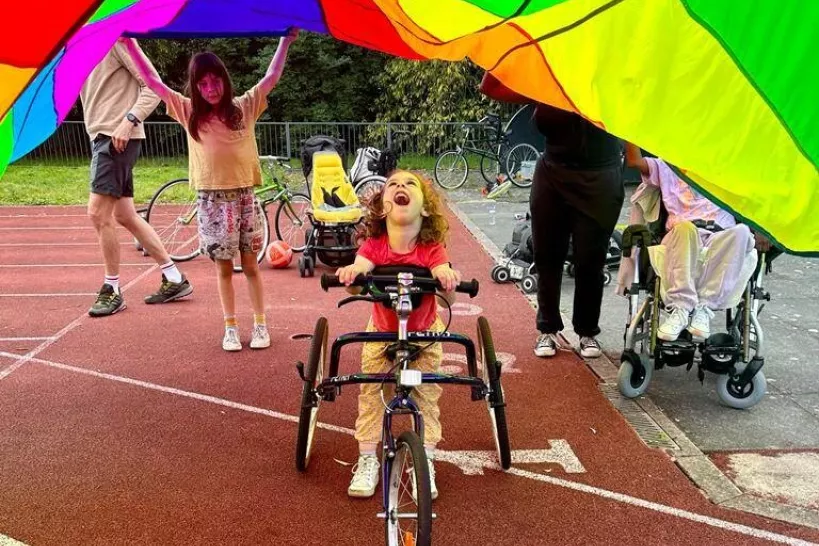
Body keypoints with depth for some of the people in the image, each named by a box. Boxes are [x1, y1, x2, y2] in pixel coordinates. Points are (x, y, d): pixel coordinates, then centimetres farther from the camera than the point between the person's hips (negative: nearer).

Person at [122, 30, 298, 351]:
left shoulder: (244, 107, 3)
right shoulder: (190, 113, 2)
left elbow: (271, 78, 4)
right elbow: (153, 81, 2)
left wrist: (285, 41, -1)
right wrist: (130, 44, 1)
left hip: (244, 197, 0)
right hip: (212, 201, 0)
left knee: (250, 265, 8)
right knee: (224, 267, 8)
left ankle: (260, 324, 16)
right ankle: (230, 327, 18)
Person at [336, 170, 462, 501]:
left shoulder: (432, 250, -26)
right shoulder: (374, 246, -23)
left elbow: (448, 300, -39)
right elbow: (358, 275, -41)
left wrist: (448, 282, -61)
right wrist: (350, 274, -64)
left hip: (425, 331, 0)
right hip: (382, 330, 1)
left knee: (427, 394, 1)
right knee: (370, 390, -2)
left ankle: (425, 463, 16)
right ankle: (367, 461, 14)